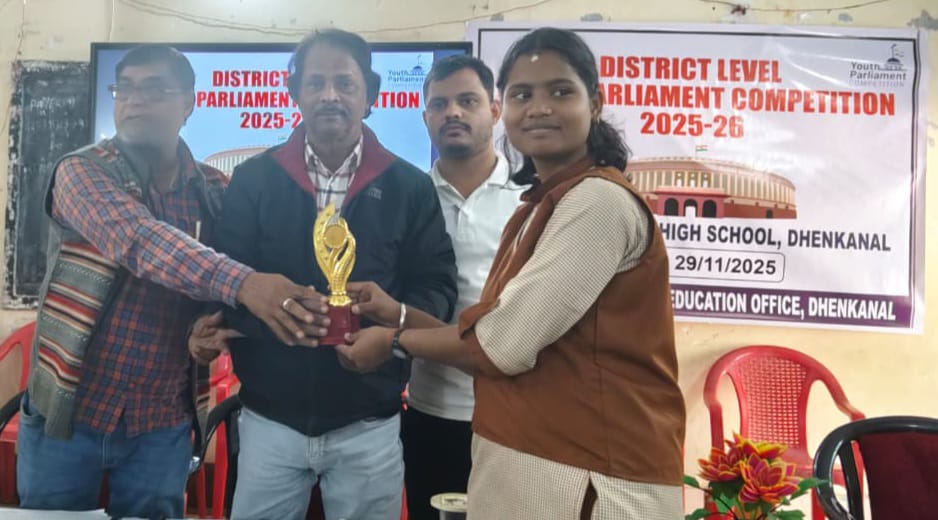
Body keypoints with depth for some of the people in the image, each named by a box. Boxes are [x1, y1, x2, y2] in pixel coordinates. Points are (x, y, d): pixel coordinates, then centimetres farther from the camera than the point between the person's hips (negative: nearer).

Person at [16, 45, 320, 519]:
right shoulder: (82, 172, -8)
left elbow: (217, 275, 11)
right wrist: (241, 283, -43)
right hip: (68, 411, -2)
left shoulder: (214, 191, 2)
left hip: (163, 424, 2)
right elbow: (138, 239, -28)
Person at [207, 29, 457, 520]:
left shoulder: (410, 186, 1)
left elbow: (439, 286, 1)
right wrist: (274, 307, -23)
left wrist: (394, 313, -21)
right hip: (269, 418, 1)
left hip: (369, 426, 0)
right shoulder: (253, 179, 1)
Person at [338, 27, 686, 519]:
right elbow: (504, 337, 10)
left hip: (588, 481, -8)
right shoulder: (537, 209, 13)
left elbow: (506, 343, -20)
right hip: (526, 464, 8)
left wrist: (395, 341, -5)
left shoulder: (600, 200, -17)